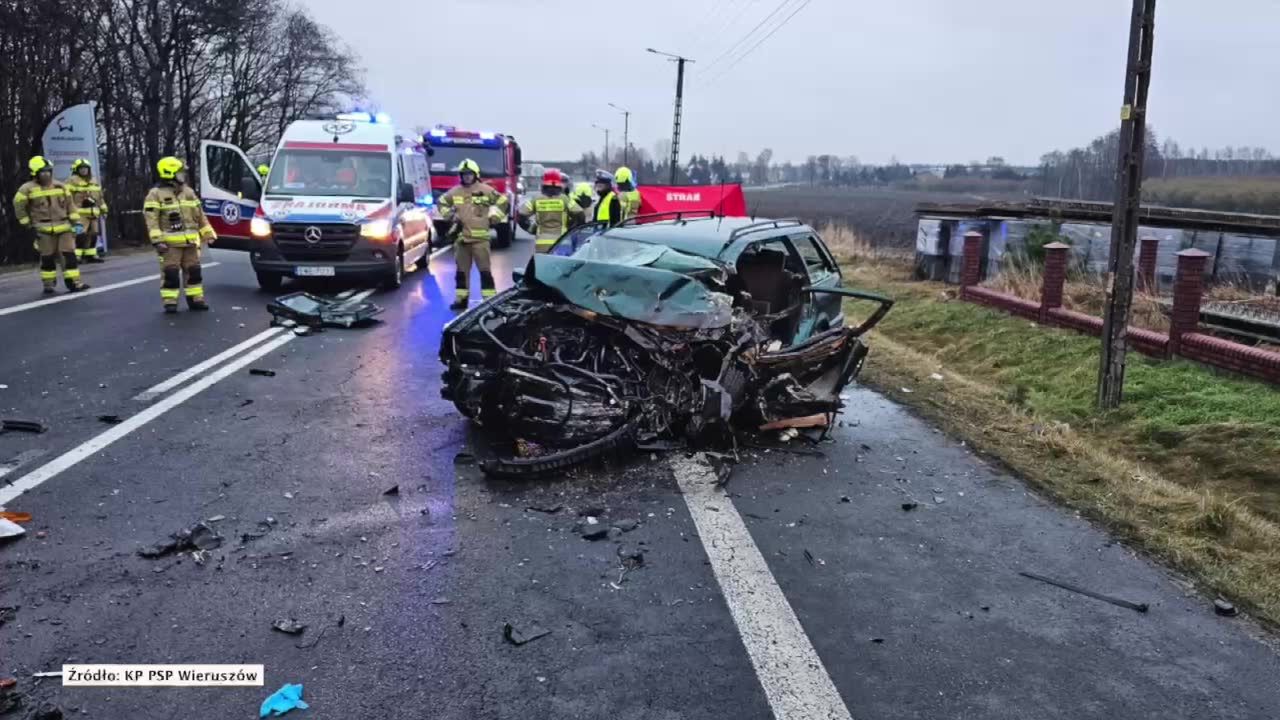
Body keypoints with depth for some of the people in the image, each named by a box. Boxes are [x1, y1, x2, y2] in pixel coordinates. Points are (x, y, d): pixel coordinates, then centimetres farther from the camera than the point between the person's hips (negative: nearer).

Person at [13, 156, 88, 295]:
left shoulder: (60, 186, 8)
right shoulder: (28, 189, -3)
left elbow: (70, 205, 12)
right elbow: (19, 207, 3)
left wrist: (76, 222, 4)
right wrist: (29, 226, -1)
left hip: (64, 227, 3)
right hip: (44, 230, -3)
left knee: (69, 255, -3)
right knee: (47, 258, 2)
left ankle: (74, 283, -1)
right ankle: (48, 286, 13)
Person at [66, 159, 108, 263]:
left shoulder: (94, 181, 18)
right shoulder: (72, 181, -5)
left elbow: (99, 196, 26)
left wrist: (104, 209, 24)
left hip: (93, 213, 7)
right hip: (80, 213, -7)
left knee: (93, 235, 11)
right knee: (80, 235, -16)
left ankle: (90, 255, 20)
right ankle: (76, 256, -16)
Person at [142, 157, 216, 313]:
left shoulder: (188, 192, 14)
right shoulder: (156, 194, -6)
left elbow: (199, 215, 18)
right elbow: (151, 219, -12)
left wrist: (208, 233, 14)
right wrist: (157, 240, -20)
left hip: (190, 242, 6)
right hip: (170, 244, -6)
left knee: (193, 271, 9)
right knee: (171, 273, -5)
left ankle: (195, 299, 18)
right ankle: (170, 303, 0)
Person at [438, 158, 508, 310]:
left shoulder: (485, 190, -2)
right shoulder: (454, 192, 9)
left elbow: (502, 201, 5)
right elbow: (442, 202, 25)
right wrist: (450, 215, 12)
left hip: (480, 237, -4)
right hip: (461, 237, 4)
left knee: (484, 269, -6)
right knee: (461, 270, 9)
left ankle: (490, 299, -3)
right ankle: (461, 298, 17)